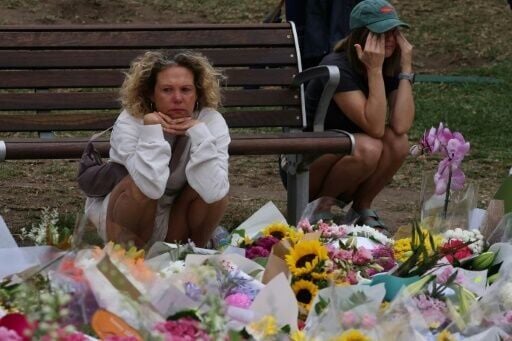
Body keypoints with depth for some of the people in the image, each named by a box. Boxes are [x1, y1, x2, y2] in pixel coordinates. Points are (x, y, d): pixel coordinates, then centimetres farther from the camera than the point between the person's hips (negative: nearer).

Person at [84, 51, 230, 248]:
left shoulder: (211, 121, -18)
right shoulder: (130, 122, -24)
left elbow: (213, 193, -34)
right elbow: (152, 188, -41)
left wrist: (199, 133, -34)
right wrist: (151, 130, -38)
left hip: (176, 226, 3)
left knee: (217, 191, -24)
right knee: (142, 185, -33)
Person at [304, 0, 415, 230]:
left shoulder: (391, 69, -4)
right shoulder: (337, 67, -24)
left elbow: (401, 126, -23)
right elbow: (375, 127, -31)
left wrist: (406, 67, -21)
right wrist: (374, 70, -33)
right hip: (304, 164, -6)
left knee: (397, 142, -21)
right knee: (368, 148, -32)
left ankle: (361, 208, -1)